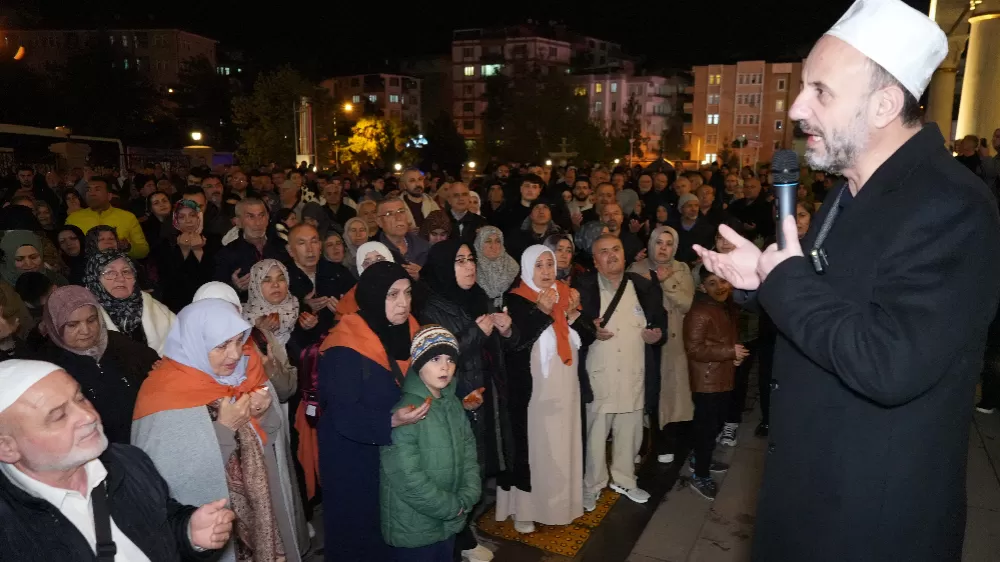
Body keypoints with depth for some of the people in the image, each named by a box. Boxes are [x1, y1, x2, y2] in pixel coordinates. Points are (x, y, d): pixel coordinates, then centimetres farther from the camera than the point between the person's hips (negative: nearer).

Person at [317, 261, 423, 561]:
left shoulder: (406, 331, -2)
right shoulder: (346, 350, -21)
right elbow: (345, 417, -23)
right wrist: (391, 421, -36)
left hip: (398, 453, 5)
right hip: (356, 463, -5)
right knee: (364, 534, 11)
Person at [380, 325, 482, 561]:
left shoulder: (454, 405, 3)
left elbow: (469, 455, 5)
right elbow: (407, 478, -23)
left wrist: (466, 499, -9)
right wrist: (454, 507, -14)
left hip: (449, 523, 6)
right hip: (413, 529, -6)